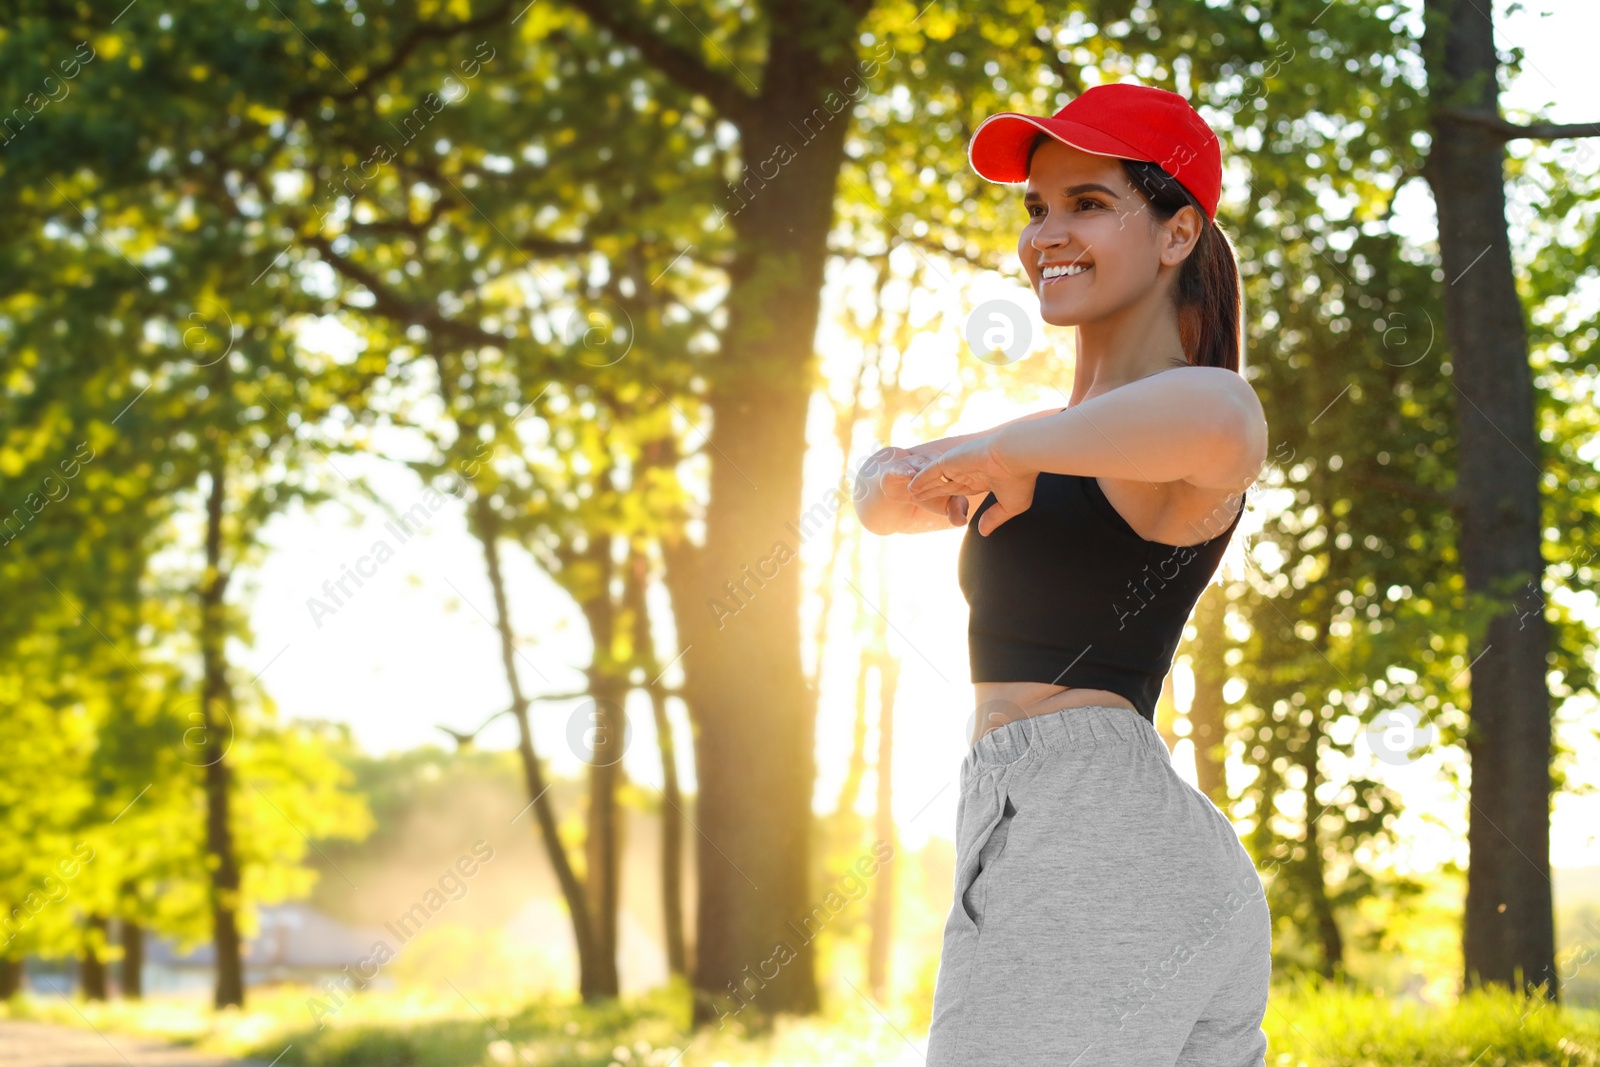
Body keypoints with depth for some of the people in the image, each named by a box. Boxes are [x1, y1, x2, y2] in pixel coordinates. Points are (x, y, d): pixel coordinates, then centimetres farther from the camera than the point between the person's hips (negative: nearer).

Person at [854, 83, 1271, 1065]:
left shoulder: (1191, 401, -7)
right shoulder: (1085, 436, 24)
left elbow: (1217, 422, -34)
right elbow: (881, 499, 28)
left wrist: (1007, 449, -18)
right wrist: (907, 476, 3)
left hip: (1079, 836, -10)